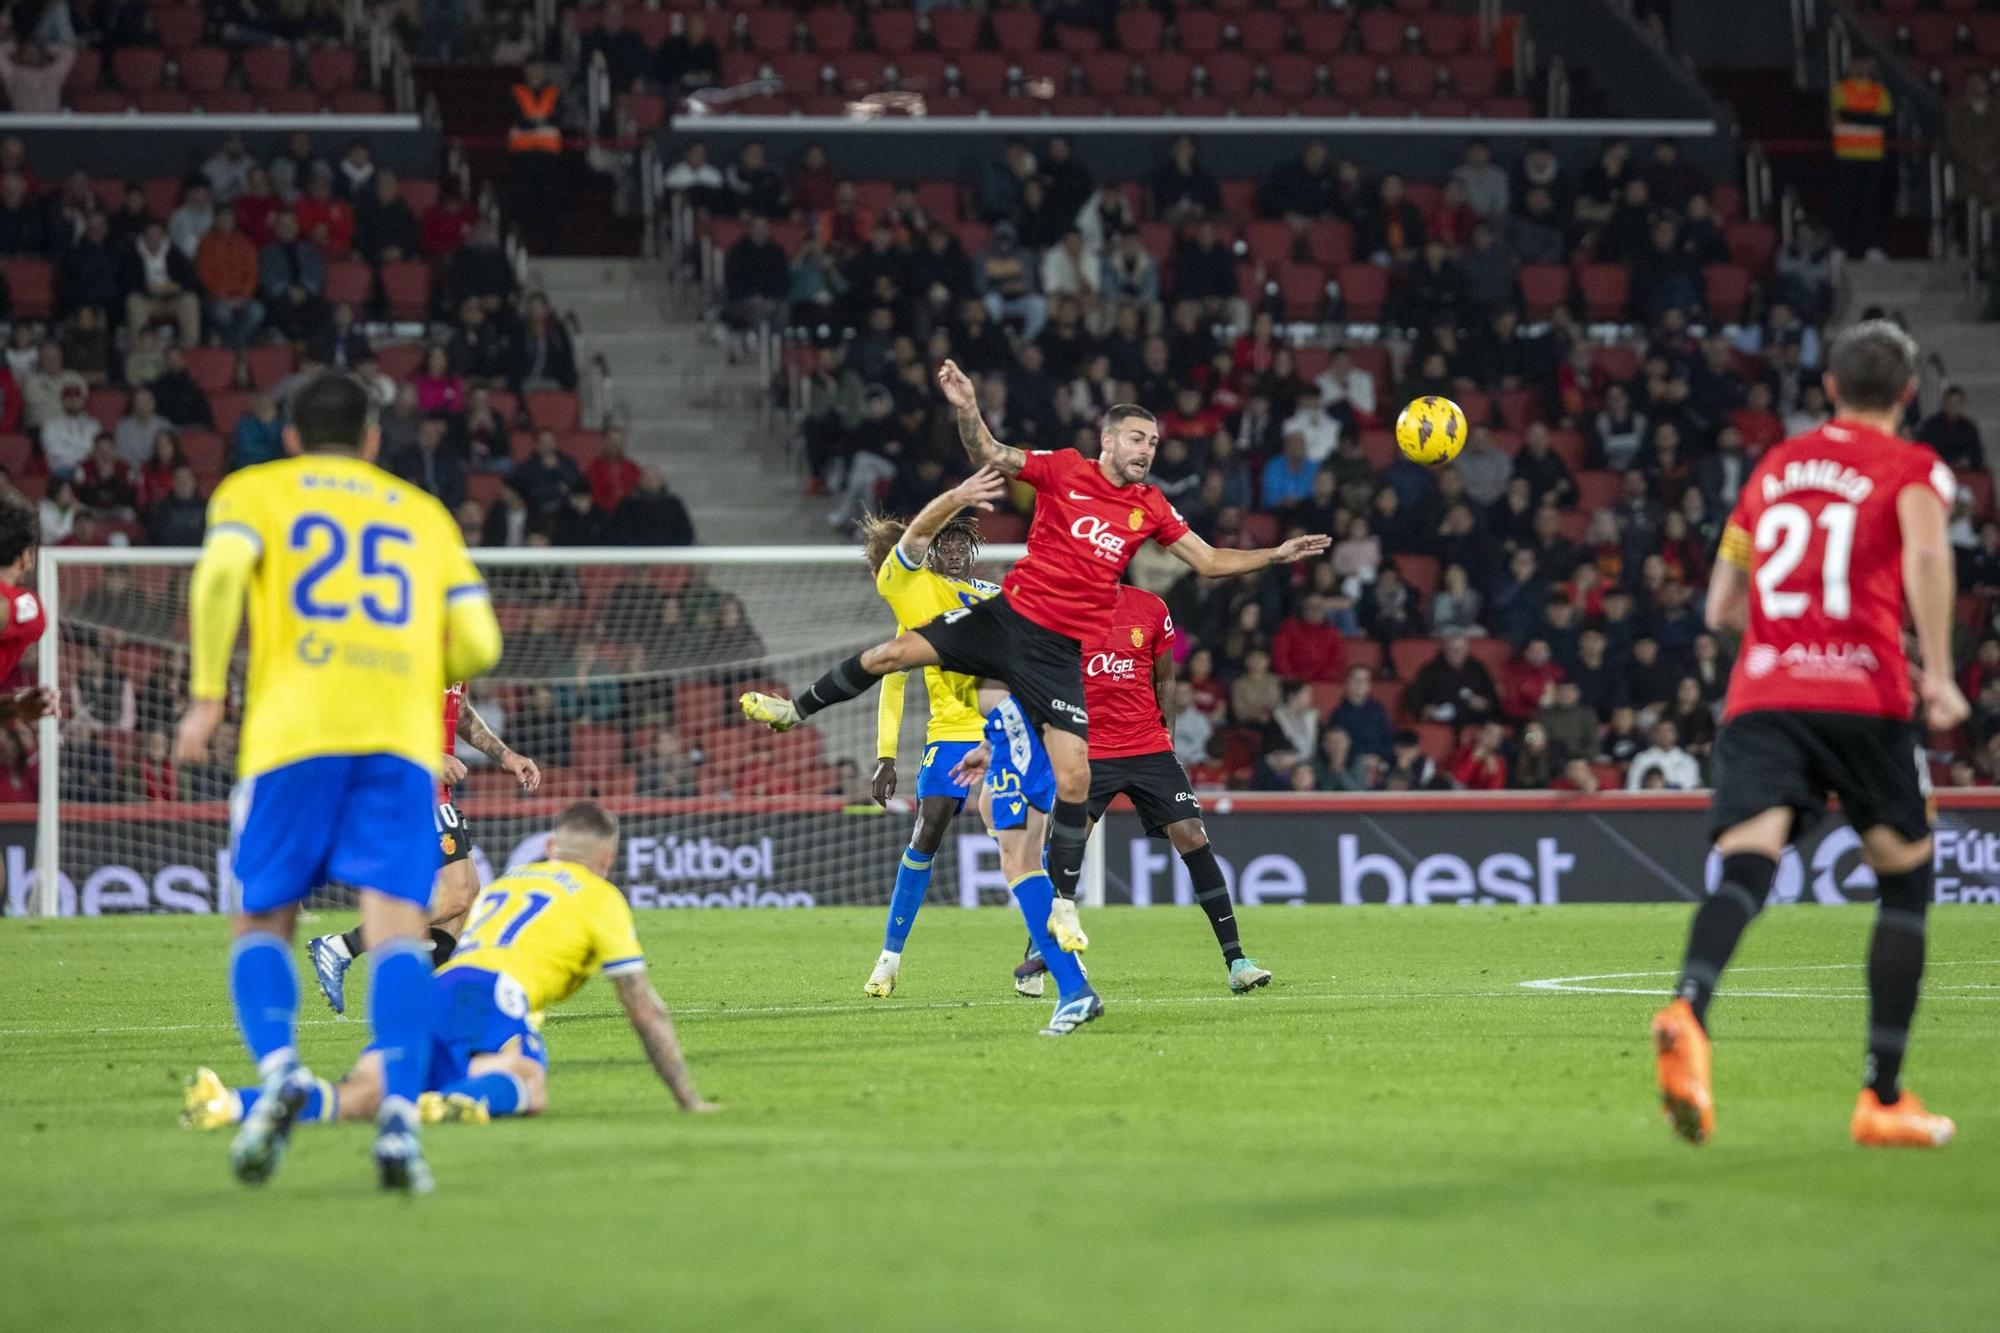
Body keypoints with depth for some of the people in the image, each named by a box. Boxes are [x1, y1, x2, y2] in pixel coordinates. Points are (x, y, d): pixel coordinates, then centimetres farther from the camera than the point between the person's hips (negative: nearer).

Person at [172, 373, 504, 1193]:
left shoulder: (255, 491, 17)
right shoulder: (425, 514, 24)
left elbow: (221, 571, -5)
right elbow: (476, 642, 14)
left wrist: (206, 694, -1)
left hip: (293, 732, -1)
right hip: (402, 740, 1)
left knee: (263, 921, 9)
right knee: (396, 926, -6)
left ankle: (279, 1070, -16)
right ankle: (398, 1115, -24)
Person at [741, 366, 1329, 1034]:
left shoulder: (1149, 508, 7)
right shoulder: (1064, 470, 0)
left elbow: (1209, 561, 13)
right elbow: (989, 455, -6)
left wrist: (1276, 555, 3)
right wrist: (966, 409, -24)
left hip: (1060, 652, 1)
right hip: (1007, 616, -1)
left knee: (1073, 780, -10)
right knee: (889, 655, -9)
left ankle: (1063, 901, 6)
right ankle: (794, 710, 18)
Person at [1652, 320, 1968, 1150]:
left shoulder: (1774, 467, 22)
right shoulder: (1912, 468, 8)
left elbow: (1721, 608, 27)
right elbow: (1925, 551, -15)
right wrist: (1937, 671, -17)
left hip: (1759, 698, 3)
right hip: (1864, 693, -3)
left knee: (1745, 868, -15)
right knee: (1905, 883, 14)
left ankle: (1687, 1009, -47)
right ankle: (1883, 1100, 11)